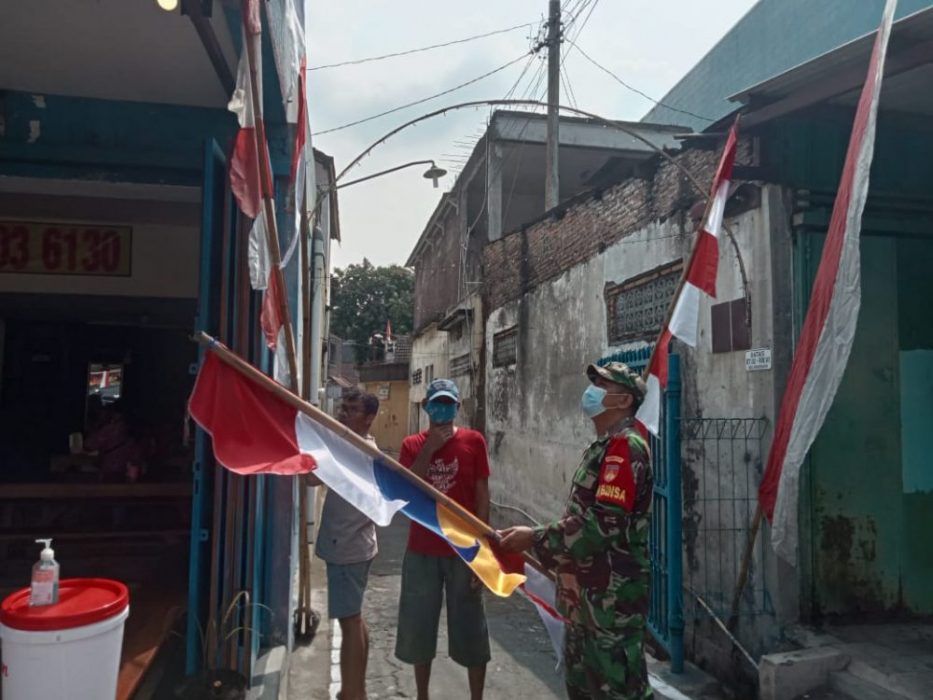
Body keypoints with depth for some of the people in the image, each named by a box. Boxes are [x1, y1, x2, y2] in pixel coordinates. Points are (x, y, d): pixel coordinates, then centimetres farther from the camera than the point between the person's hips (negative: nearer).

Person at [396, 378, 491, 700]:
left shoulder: (473, 441, -4)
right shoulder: (412, 445, 2)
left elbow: (482, 499, -3)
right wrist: (429, 448, -16)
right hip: (421, 552, 2)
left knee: (471, 630, 7)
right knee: (419, 628, 13)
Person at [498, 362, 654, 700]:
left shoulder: (625, 447, -18)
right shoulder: (603, 447, 14)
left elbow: (602, 526, -26)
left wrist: (535, 538, -19)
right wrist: (538, 539, 12)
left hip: (612, 600, -10)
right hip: (587, 597, 10)